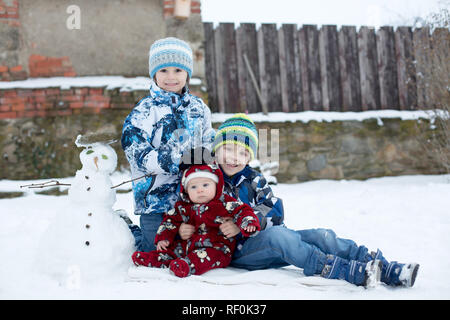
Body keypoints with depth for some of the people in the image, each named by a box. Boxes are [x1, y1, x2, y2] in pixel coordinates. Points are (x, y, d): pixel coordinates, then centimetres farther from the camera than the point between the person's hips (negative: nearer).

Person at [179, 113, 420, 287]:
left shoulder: (253, 179, 12)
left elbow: (274, 210, 0)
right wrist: (183, 231, -17)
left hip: (269, 240, 5)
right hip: (236, 250, -5)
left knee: (322, 236, -14)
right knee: (276, 234, -35)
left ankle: (389, 271, -20)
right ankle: (352, 273, -44)